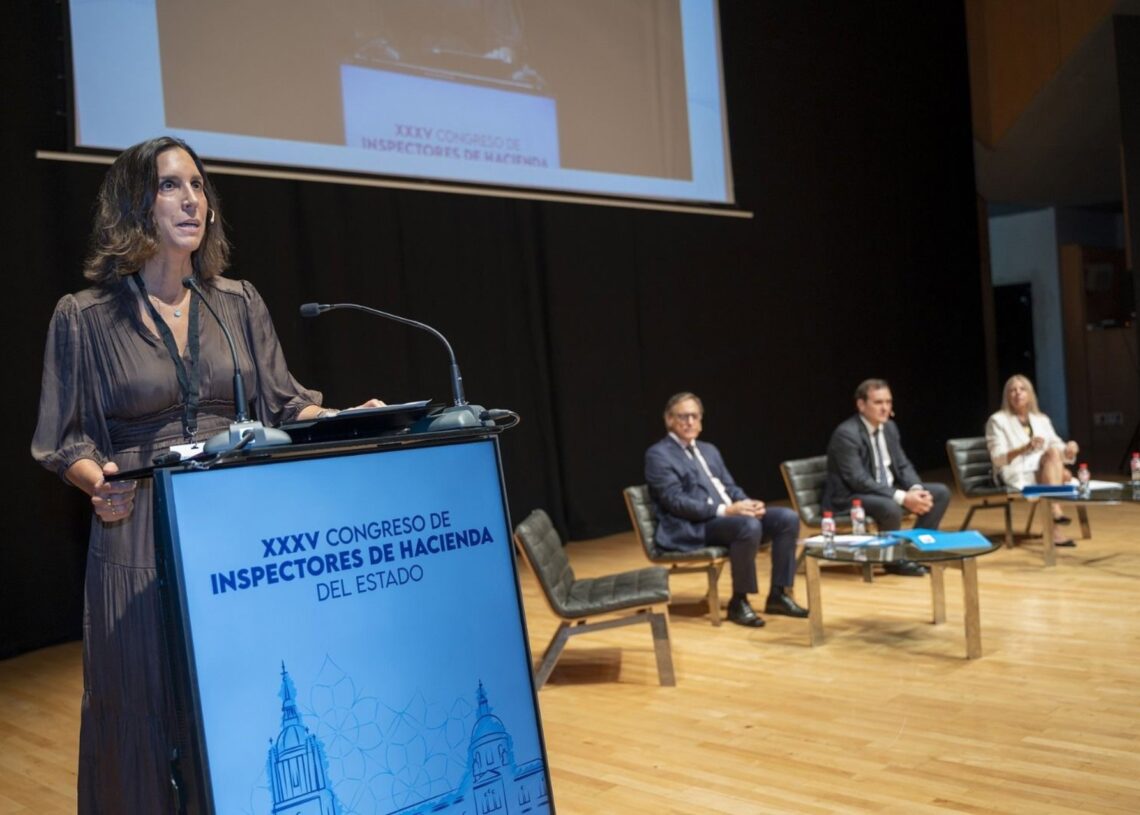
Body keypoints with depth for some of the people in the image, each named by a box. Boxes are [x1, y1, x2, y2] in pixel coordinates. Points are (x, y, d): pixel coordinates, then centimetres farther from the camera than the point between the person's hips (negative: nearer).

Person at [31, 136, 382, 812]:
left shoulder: (240, 304, 8)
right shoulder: (85, 317, -1)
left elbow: (286, 406, 8)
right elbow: (67, 441, 0)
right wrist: (100, 484, -21)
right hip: (142, 543, -3)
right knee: (150, 718, 4)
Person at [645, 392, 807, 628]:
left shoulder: (709, 450, 22)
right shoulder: (658, 455, -4)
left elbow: (729, 487, 20)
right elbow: (675, 502, -15)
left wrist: (747, 503, -5)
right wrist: (724, 510, -23)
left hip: (729, 514, 8)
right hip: (692, 527, -8)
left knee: (787, 518, -10)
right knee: (750, 526, -34)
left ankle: (778, 594, -3)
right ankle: (738, 602, -18)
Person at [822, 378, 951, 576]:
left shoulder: (889, 427, 5)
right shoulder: (846, 434, -21)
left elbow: (903, 466, 9)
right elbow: (859, 481, -27)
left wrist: (916, 490, -14)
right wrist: (902, 498, -31)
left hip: (888, 489, 9)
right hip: (851, 497, -9)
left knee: (941, 492, -2)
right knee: (891, 507, -38)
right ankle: (894, 558, -11)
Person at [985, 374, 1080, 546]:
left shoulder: (1041, 419, 17)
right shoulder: (997, 420, 0)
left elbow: (1058, 447, 10)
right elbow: (998, 459, -11)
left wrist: (1069, 450, -15)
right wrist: (1025, 448, -26)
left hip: (1046, 474, 5)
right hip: (1015, 475, -5)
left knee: (1053, 452, -27)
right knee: (1052, 453, -28)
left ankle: (1055, 512, -34)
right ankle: (1055, 512, -36)